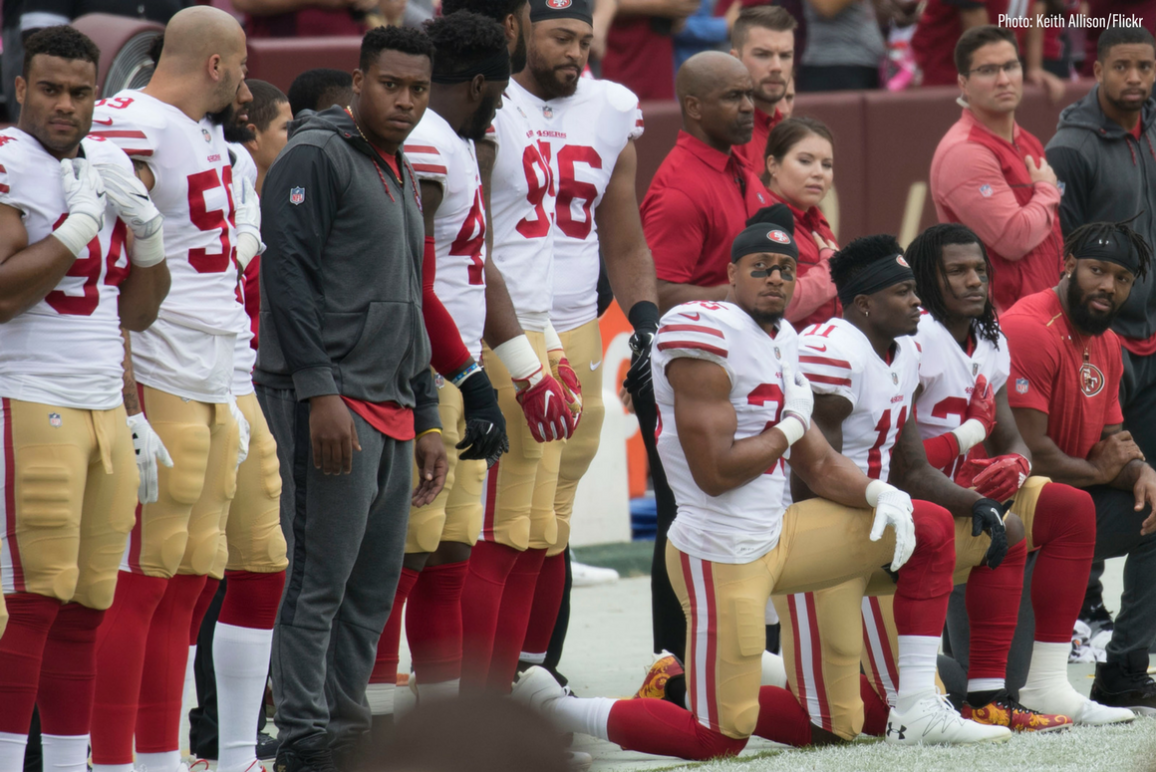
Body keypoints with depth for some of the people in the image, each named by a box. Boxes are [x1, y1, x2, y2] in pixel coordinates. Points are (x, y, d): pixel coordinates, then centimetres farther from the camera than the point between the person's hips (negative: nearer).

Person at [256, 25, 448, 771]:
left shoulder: (403, 177, 21)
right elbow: (287, 278, -14)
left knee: (374, 589, 9)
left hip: (391, 413, 9)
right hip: (332, 405, -9)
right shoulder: (316, 158, -6)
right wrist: (321, 394, -21)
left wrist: (426, 418, 22)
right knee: (320, 583, -9)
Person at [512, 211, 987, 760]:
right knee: (721, 737, -6)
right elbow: (716, 472, -23)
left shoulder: (783, 341, 11)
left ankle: (916, 712, 9)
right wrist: (790, 427, -7)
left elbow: (820, 466, 16)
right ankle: (552, 708, 7)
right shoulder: (708, 334, -18)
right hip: (721, 557, -9)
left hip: (774, 537, 9)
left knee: (930, 528, 11)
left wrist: (878, 493, -4)